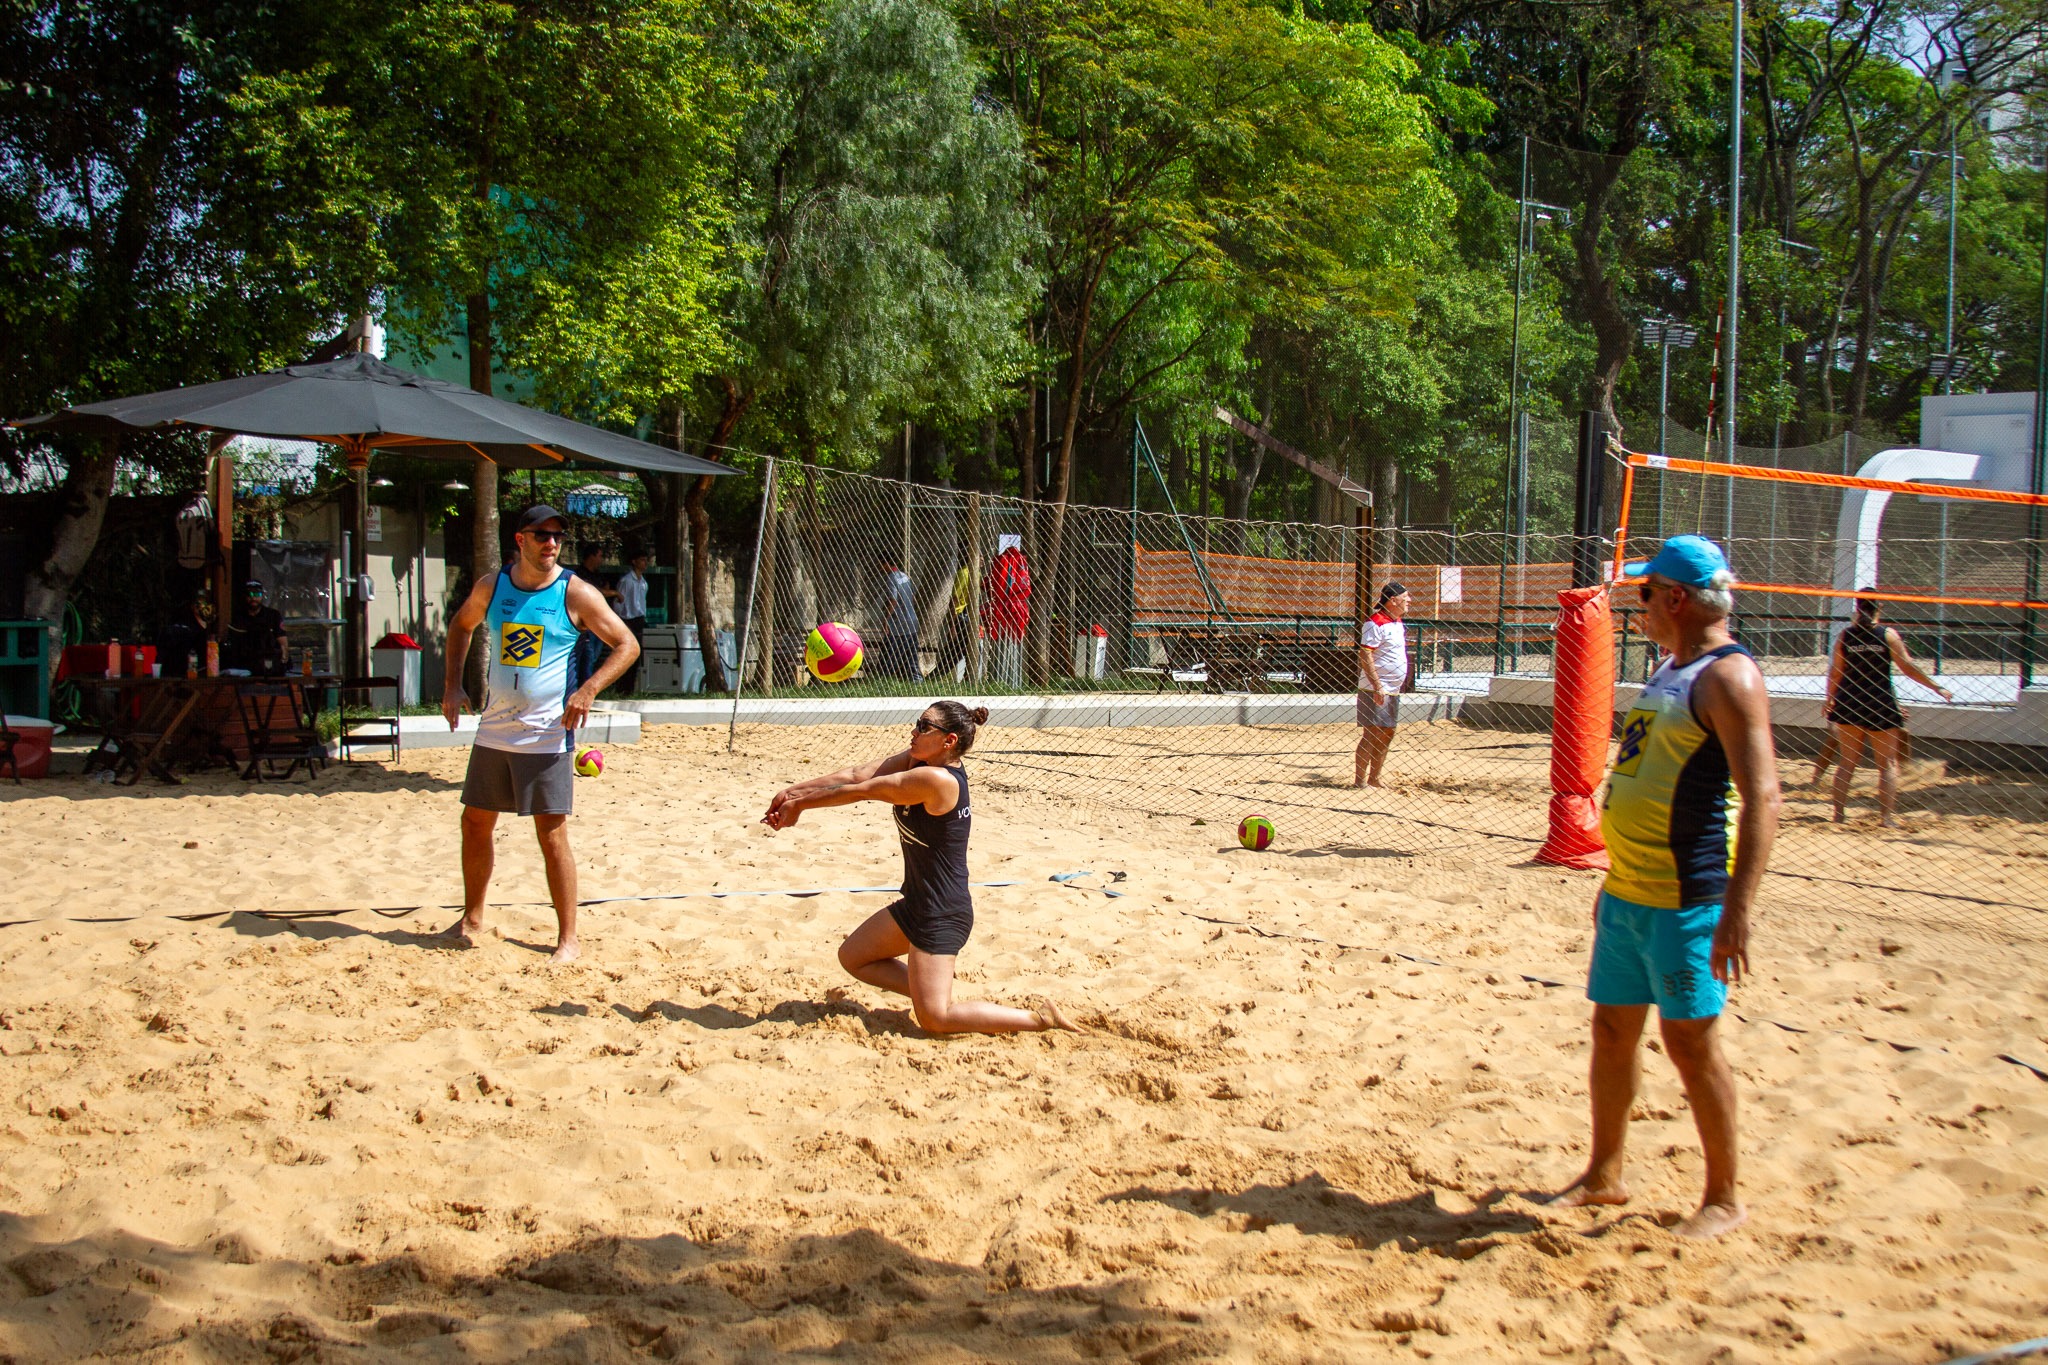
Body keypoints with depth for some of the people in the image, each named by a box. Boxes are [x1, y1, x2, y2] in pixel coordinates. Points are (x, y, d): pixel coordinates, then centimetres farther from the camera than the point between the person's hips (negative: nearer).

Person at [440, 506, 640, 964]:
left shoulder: (576, 594, -8)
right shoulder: (491, 587, 4)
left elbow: (627, 645, -7)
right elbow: (461, 626, 22)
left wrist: (588, 690, -19)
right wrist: (452, 685, 12)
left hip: (547, 734, -5)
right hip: (494, 731, 5)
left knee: (552, 833, -4)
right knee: (475, 823, 12)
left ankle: (568, 938, 4)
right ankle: (472, 920, 29)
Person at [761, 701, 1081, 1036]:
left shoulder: (937, 780, -27)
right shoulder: (917, 760, -1)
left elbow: (860, 791, -19)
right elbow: (858, 774, -2)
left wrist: (800, 804, -8)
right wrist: (794, 791, -9)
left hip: (943, 916, -10)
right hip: (916, 904, 10)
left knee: (934, 1020, -6)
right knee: (852, 957, 20)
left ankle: (1041, 1018, 2)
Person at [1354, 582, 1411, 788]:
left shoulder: (1398, 623, 14)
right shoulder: (1376, 623, -14)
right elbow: (1365, 655, -19)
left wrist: (1401, 684, 19)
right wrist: (1377, 686, -24)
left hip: (1393, 691, 9)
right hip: (1376, 691, -9)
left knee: (1386, 734, 11)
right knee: (1371, 734, -8)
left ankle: (1374, 779, 19)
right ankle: (1360, 781, -5)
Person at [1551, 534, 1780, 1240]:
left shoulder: (1727, 677, -15)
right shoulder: (1668, 670, 15)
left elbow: (1761, 797, -23)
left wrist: (1737, 910, -29)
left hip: (1686, 899, -9)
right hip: (1627, 893, 9)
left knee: (1690, 1039, -2)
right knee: (1612, 1028, 13)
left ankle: (1724, 1198, 13)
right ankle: (1604, 1177, 26)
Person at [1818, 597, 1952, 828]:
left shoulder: (1845, 635, 1)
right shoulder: (1888, 634, -6)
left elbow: (1835, 672, 3)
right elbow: (1907, 666, -7)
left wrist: (1830, 701, 17)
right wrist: (1937, 688, 1)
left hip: (1848, 703, 3)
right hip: (1881, 705, -3)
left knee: (1846, 763, 10)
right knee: (1888, 764, 6)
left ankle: (1838, 814, 7)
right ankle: (1887, 814, -1)